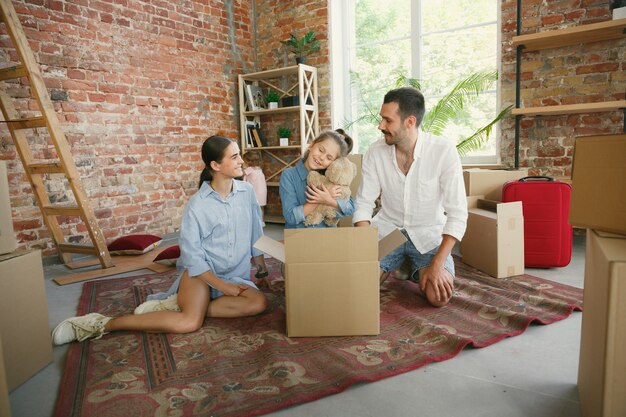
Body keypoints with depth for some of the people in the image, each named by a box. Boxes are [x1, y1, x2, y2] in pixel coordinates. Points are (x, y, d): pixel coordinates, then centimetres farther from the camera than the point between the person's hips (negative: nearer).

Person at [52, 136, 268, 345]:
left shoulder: (247, 191, -1)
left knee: (259, 303, -26)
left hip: (235, 275, 5)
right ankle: (101, 324, -16)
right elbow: (192, 255, -13)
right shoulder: (197, 204, -13)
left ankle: (181, 304, -16)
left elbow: (255, 235, 10)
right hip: (201, 270, -4)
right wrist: (222, 285, -19)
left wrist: (263, 272, 10)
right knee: (191, 321, -31)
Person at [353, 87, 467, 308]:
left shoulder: (444, 150, -19)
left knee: (438, 296, -22)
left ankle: (418, 270, 14)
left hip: (428, 233, -1)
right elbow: (363, 204, -6)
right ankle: (389, 267, 16)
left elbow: (457, 213, -19)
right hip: (387, 229, 2)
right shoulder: (375, 152, -11)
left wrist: (437, 264, -26)